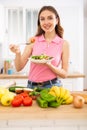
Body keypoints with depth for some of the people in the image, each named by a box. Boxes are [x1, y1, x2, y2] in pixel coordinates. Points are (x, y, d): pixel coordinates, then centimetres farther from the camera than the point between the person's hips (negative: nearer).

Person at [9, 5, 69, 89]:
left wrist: (49, 65, -17)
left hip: (52, 86, -1)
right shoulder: (33, 41, -1)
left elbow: (64, 74, -1)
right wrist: (18, 53, -19)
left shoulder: (64, 44, -4)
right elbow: (19, 68, 0)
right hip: (32, 86, 2)